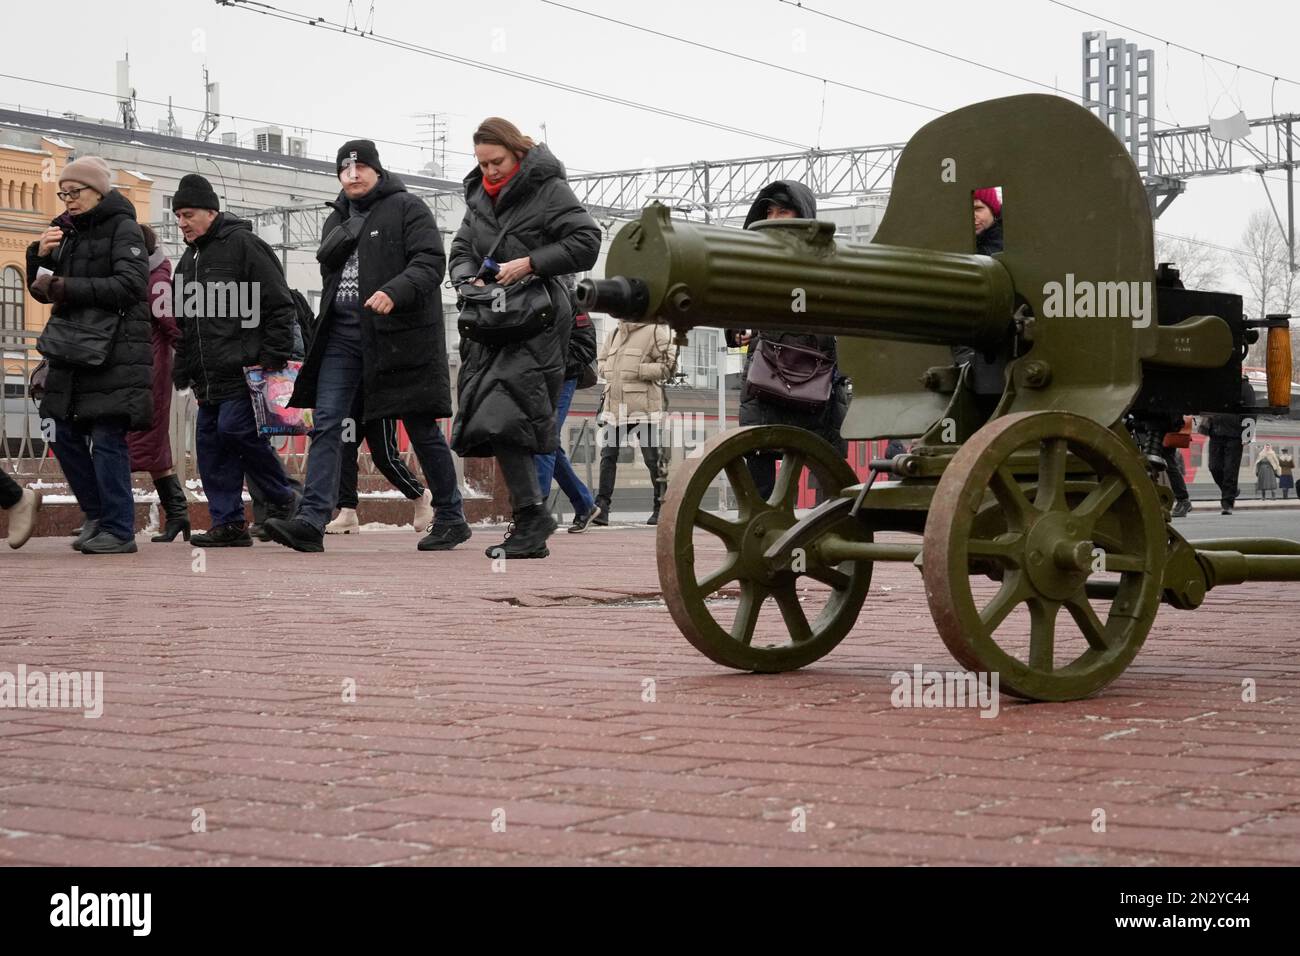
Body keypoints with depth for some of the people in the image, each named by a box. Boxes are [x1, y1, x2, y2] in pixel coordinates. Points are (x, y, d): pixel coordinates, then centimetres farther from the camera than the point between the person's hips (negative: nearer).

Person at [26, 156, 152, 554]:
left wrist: (70, 288, -20)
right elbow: (43, 290, 18)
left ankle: (119, 530, -4)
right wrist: (40, 256, -2)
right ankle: (98, 514, 23)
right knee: (67, 438, 9)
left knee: (107, 439, -9)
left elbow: (131, 284, -18)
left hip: (116, 353, -7)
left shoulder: (123, 228, -4)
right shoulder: (66, 231, 16)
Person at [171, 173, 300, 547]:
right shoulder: (188, 260, 21)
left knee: (235, 428, -19)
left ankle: (283, 499, -1)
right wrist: (183, 372, 20)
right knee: (210, 442, 3)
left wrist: (273, 357, -13)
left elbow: (279, 304, -9)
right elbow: (184, 324, 27)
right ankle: (228, 523, 7)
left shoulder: (243, 244, -5)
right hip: (209, 377, 8)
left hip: (244, 370, -8)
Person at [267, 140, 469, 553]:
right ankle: (312, 520, -12)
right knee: (325, 423, -7)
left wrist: (395, 293, -29)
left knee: (421, 428, 3)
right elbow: (326, 263, 21)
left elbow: (430, 262, -12)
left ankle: (451, 517, 16)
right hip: (342, 333, 6)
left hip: (397, 332, -6)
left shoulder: (407, 208, -2)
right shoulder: (338, 219, 20)